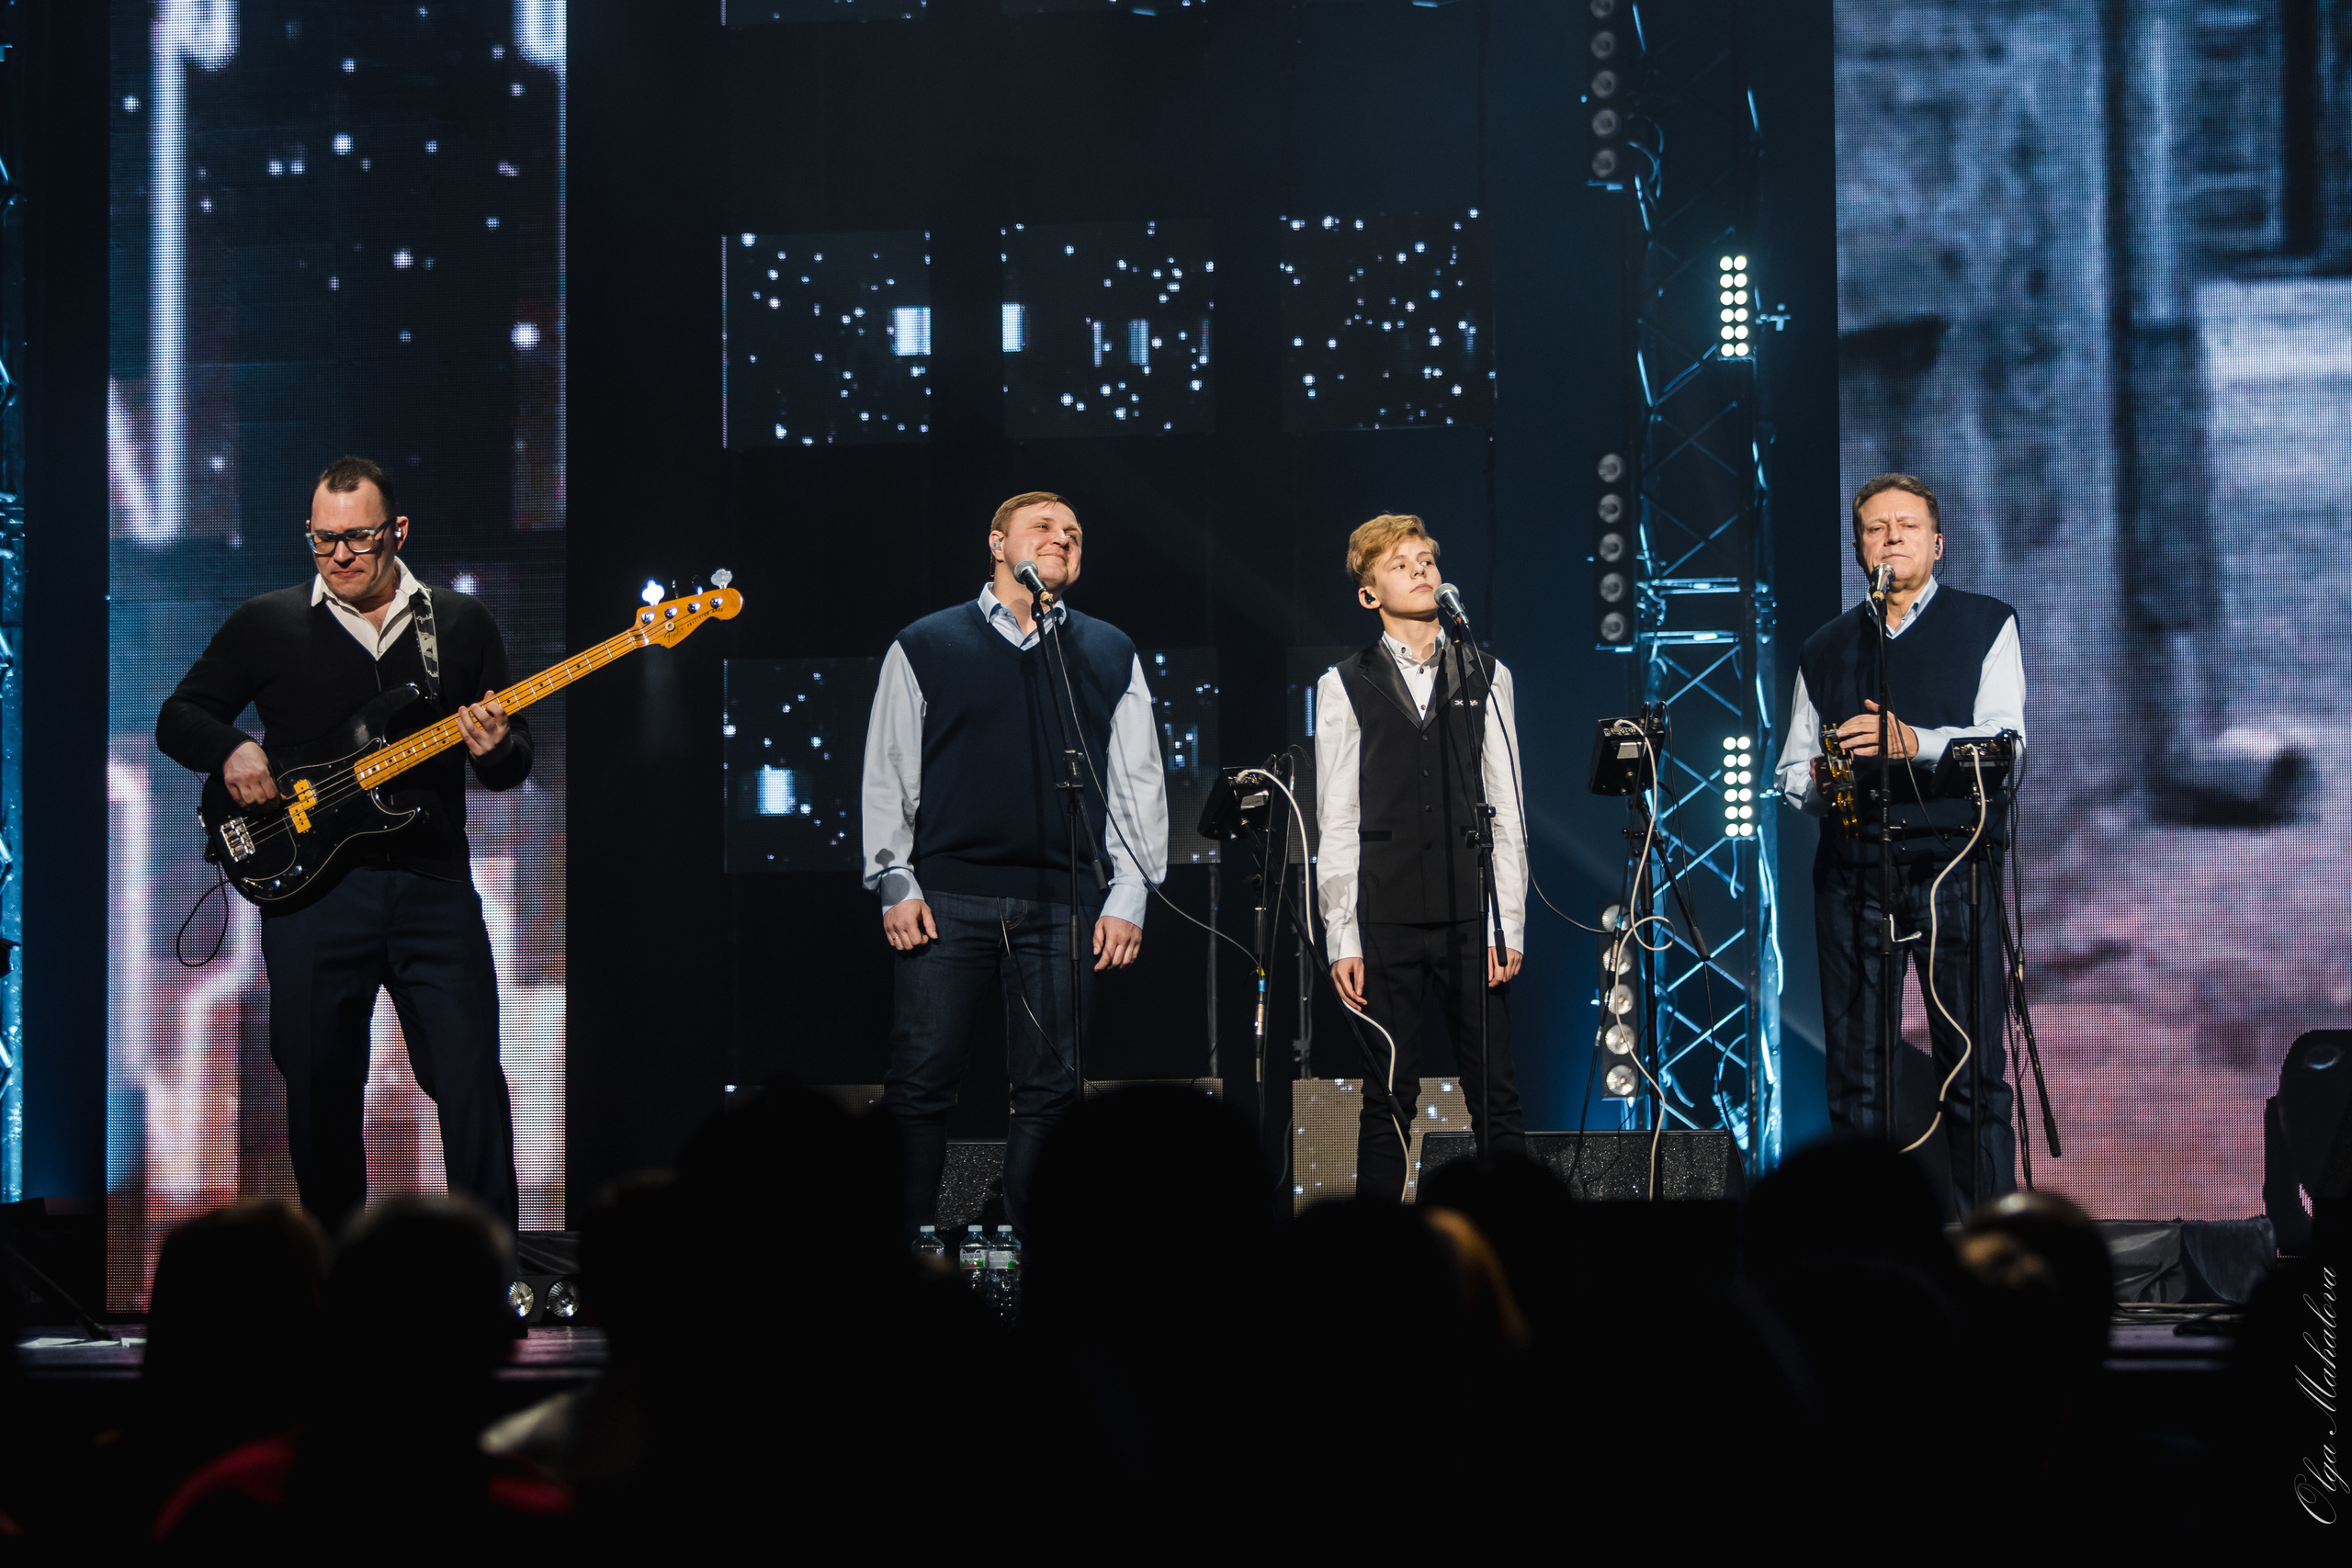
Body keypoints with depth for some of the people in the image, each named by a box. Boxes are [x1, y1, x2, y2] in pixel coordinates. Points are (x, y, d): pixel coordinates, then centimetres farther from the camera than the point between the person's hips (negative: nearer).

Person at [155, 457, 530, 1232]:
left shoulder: (462, 624, 10)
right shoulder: (265, 624, 7)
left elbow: (515, 767, 13)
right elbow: (179, 718, 13)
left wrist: (497, 749, -11)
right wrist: (230, 751, -9)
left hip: (433, 884, 0)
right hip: (312, 885, 0)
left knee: (473, 1086, -5)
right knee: (320, 1092, 4)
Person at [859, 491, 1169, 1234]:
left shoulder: (1111, 656, 15)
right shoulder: (926, 646, 10)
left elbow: (1139, 780, 13)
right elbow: (888, 773, 8)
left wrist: (1128, 895, 4)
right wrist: (896, 882, -1)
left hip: (1062, 903, 2)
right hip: (948, 894, -2)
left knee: (1050, 1089, 1)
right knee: (920, 1082, -6)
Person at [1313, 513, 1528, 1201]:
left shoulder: (1485, 678, 11)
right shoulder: (1345, 687, 6)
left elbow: (1506, 811, 8)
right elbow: (1335, 822, 4)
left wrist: (1507, 925, 1)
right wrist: (1342, 938, -3)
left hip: (1470, 916, 1)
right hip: (1385, 921, -1)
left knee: (1496, 1097, 0)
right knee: (1389, 1099, 1)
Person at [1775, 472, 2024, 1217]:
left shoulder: (1985, 626, 10)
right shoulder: (1825, 649, 20)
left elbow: (2004, 744, -2)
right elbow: (1790, 773, 20)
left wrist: (1914, 743, -19)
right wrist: (1814, 778, -4)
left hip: (1952, 863, -3)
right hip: (1851, 869, 3)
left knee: (1973, 1071, -8)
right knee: (1855, 1076, 1)